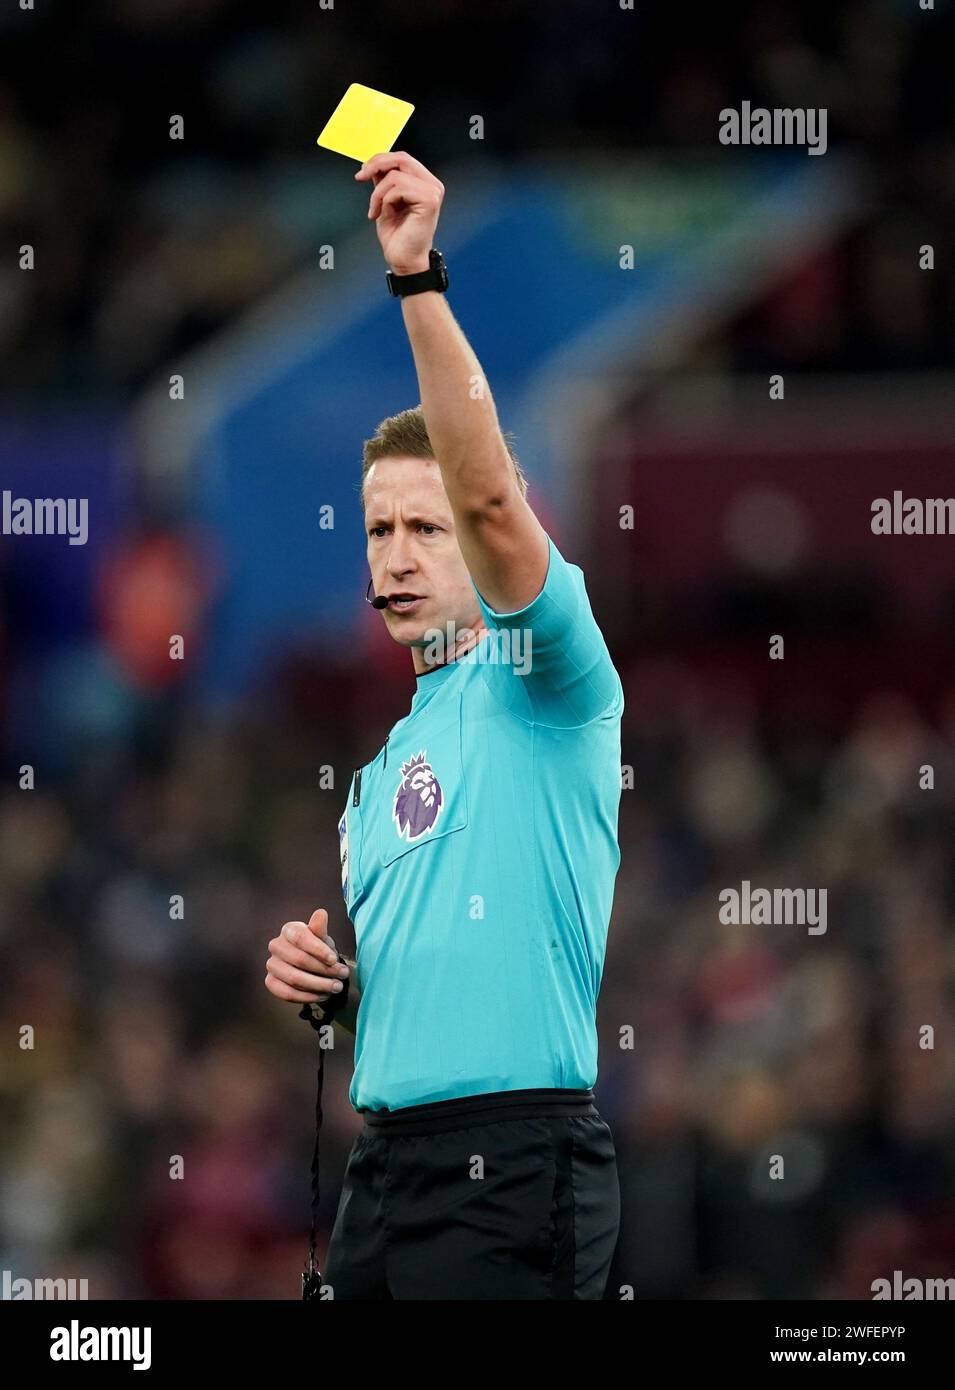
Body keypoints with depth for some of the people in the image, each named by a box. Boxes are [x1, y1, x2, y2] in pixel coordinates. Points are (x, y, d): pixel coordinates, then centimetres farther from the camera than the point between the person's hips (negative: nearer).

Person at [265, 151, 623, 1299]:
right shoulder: (386, 759, 23)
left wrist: (417, 278, -24)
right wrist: (321, 981, 8)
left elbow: (491, 496, -19)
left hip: (511, 1170, -8)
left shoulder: (539, 683, -1)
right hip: (384, 1155, 8)